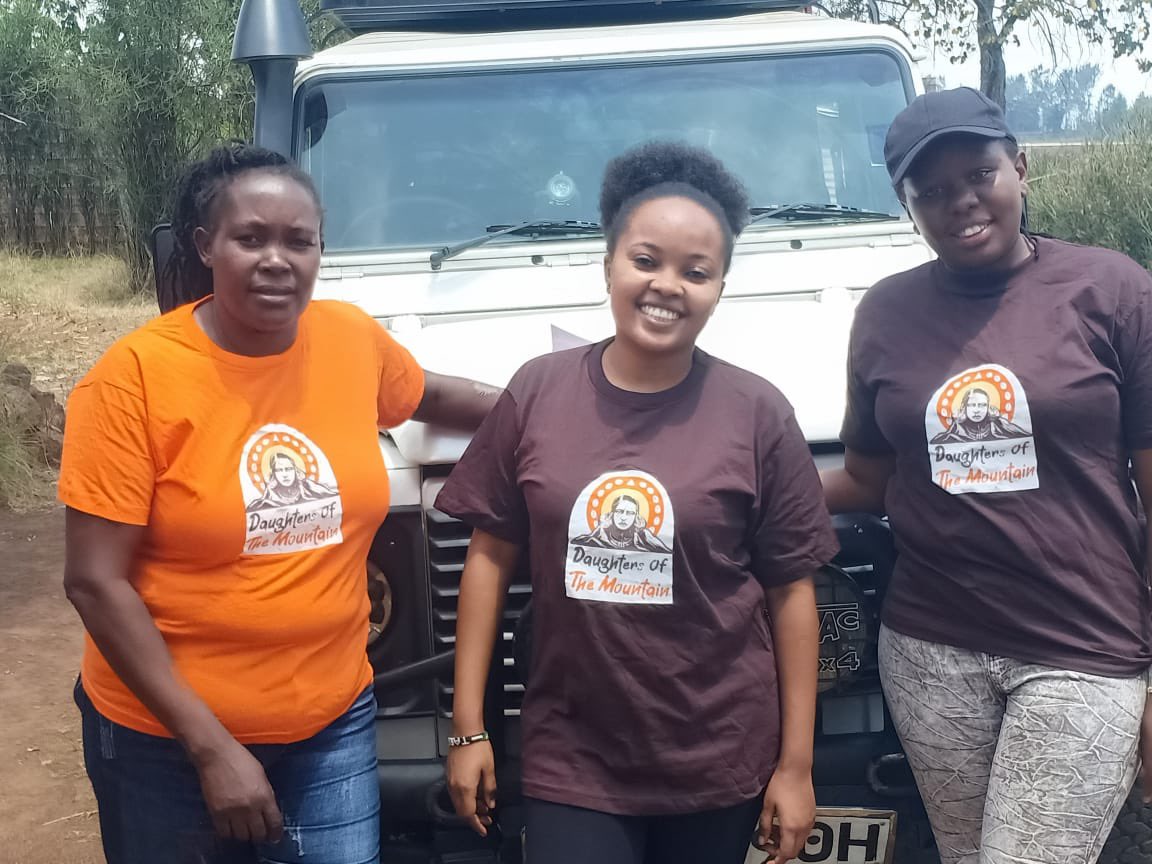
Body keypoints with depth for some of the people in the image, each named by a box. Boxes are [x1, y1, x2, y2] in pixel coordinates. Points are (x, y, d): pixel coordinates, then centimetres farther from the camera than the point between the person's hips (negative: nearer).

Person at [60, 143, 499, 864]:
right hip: (166, 738, -2)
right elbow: (96, 583, -15)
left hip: (333, 724, 3)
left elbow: (426, 396, 18)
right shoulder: (134, 377, -16)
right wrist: (210, 746, -17)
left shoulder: (354, 339, -5)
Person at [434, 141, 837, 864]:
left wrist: (796, 764, -2)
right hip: (570, 763, 1)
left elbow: (790, 591, -2)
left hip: (720, 766, 0)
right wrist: (469, 726, 1)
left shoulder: (758, 413, -7)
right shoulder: (537, 392, -3)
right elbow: (492, 556, 2)